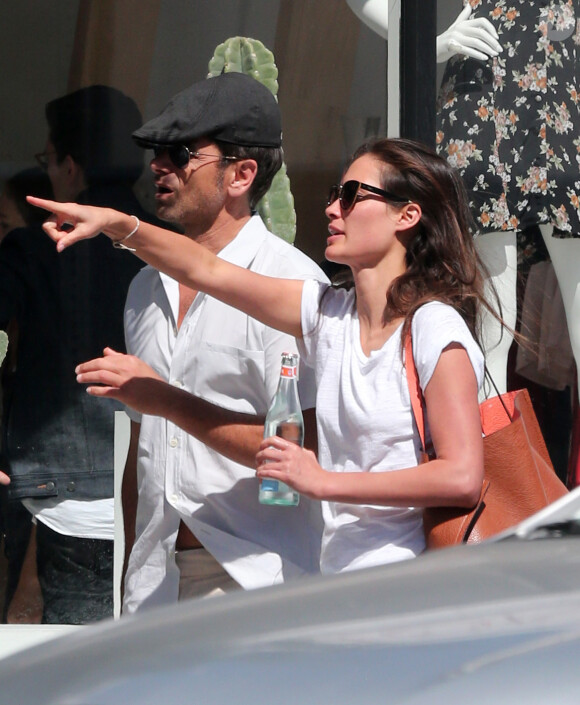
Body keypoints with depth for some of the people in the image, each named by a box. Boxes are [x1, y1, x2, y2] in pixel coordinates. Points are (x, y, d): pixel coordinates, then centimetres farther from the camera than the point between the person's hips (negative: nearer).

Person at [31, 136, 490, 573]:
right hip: (339, 582, 6)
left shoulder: (434, 328, -9)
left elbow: (462, 478, -18)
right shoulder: (330, 314, 12)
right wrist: (115, 224, 0)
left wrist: (323, 482, -13)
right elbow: (209, 272, 14)